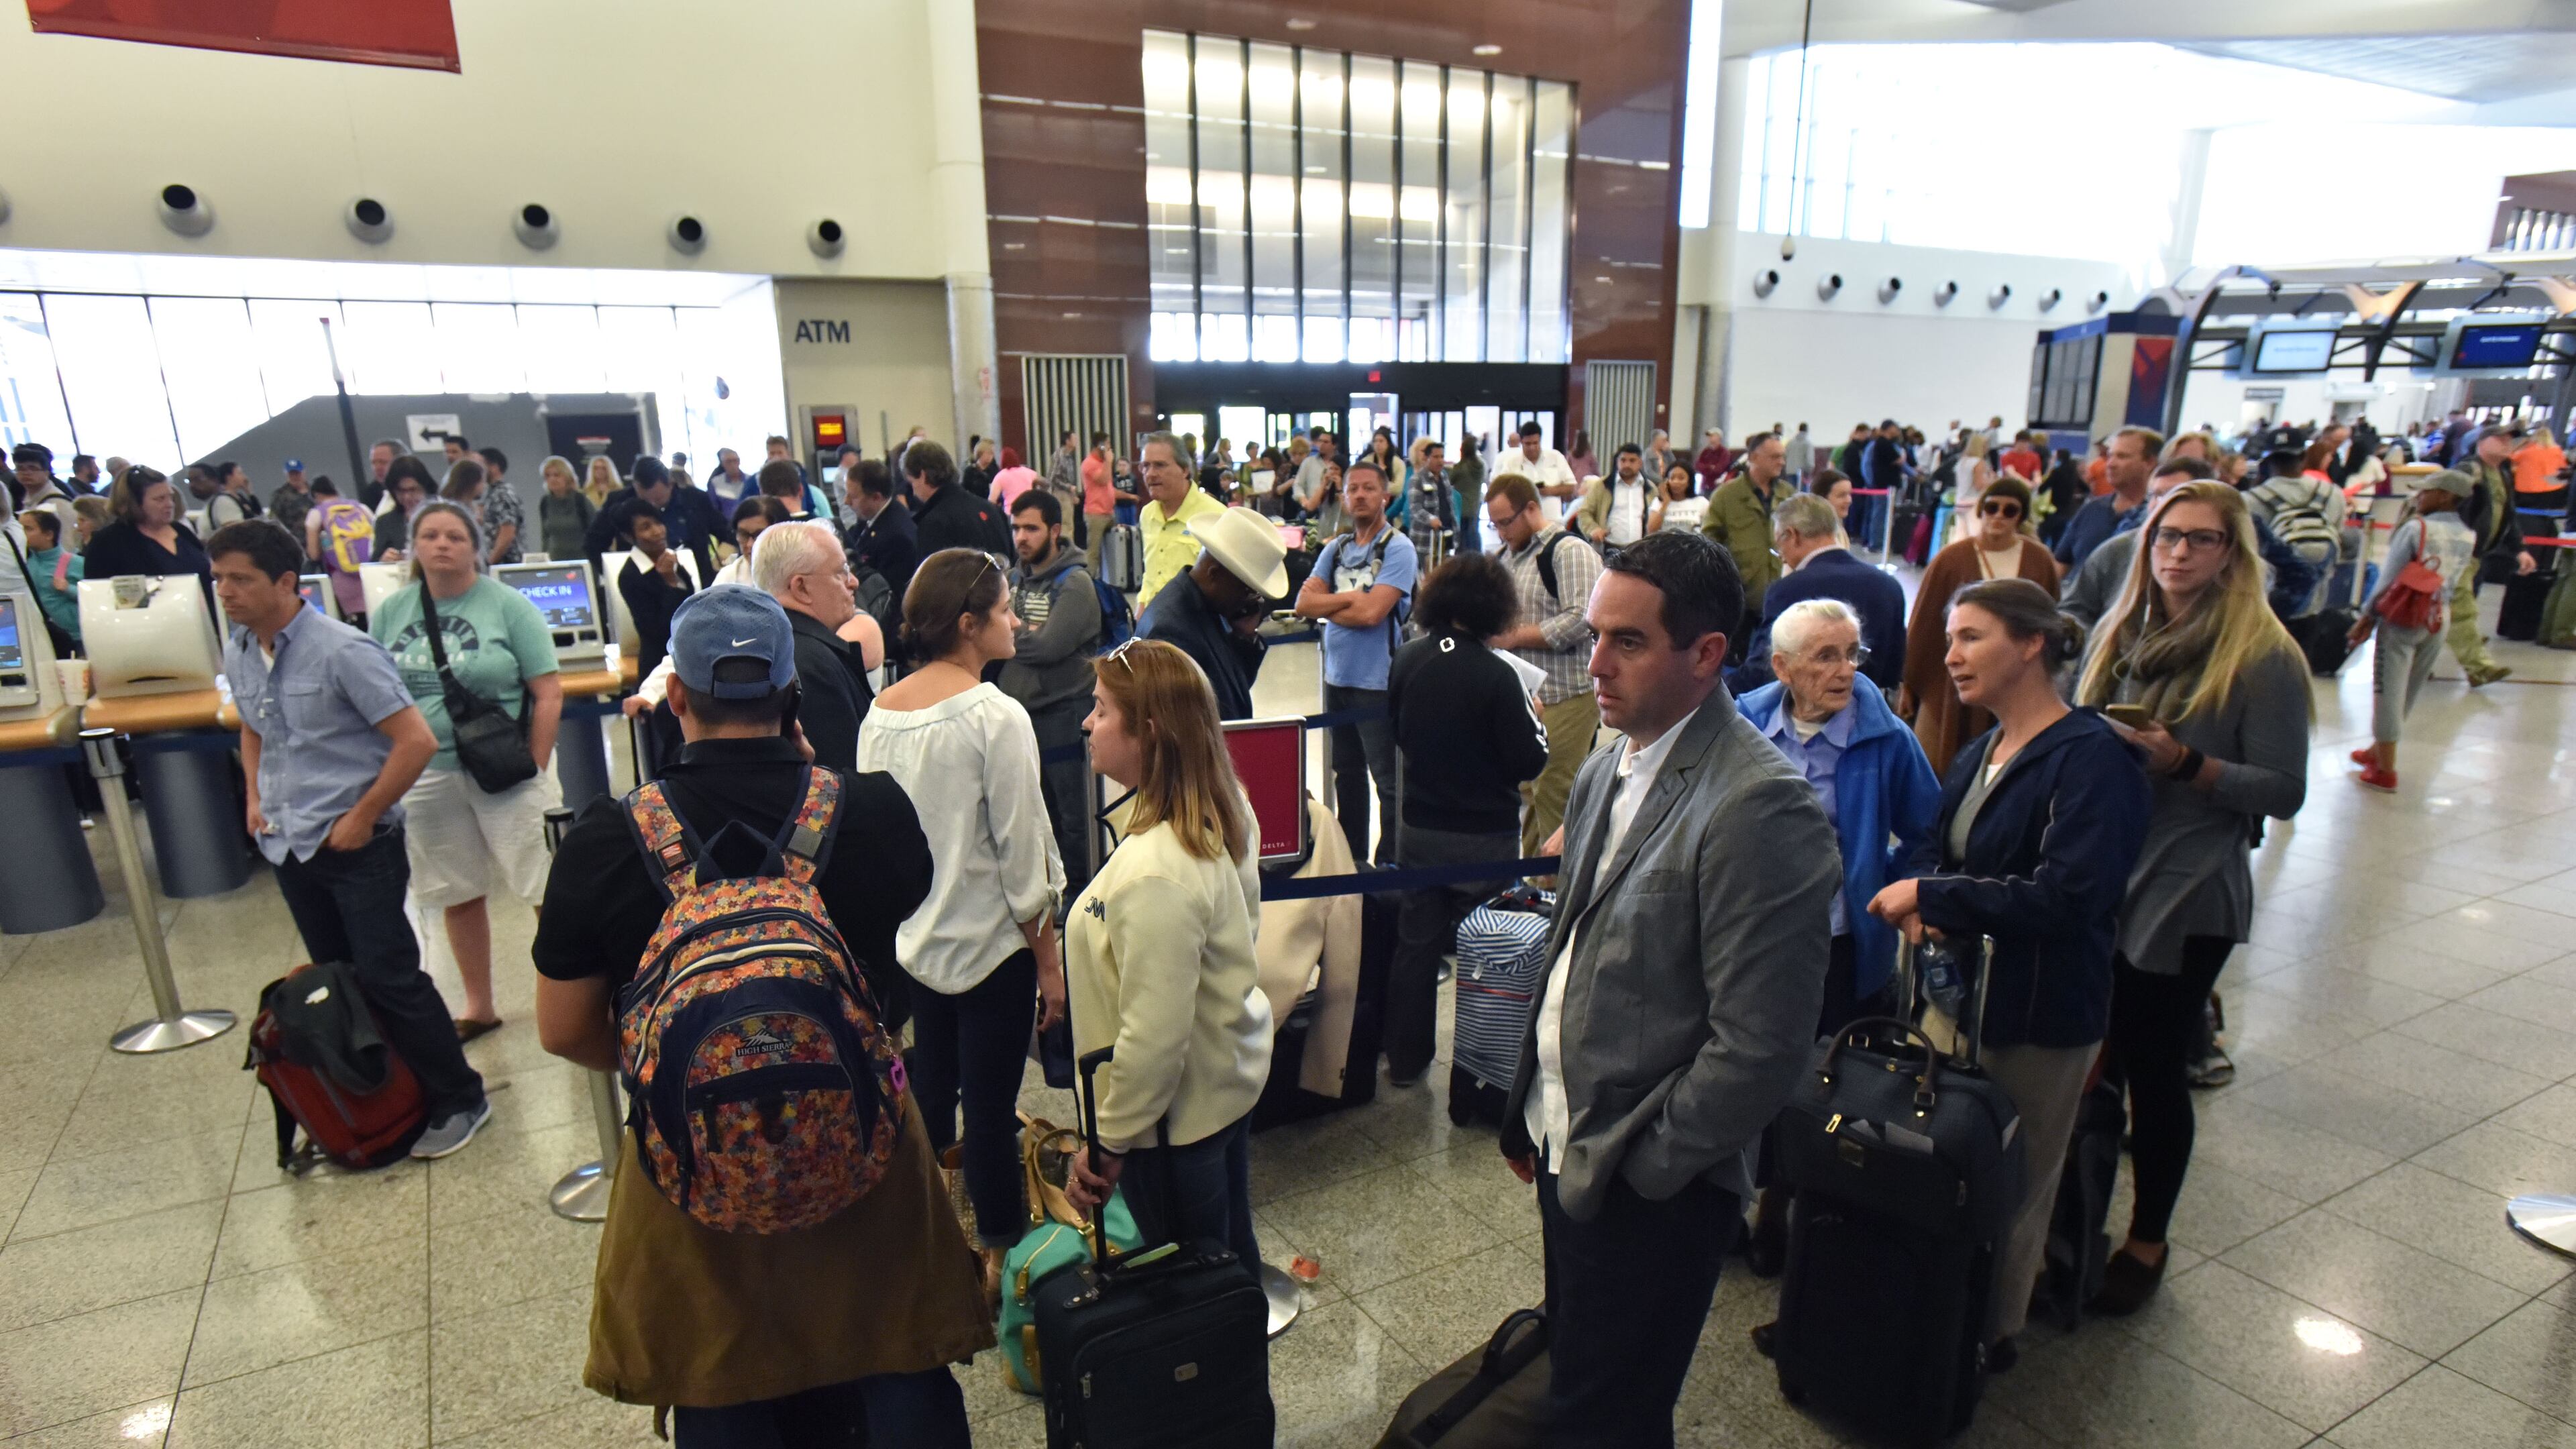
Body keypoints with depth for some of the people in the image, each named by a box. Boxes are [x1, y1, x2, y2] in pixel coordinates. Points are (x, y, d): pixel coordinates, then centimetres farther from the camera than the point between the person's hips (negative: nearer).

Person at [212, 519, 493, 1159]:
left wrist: (361, 818, -16)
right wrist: (255, 798, 10)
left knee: (388, 978, -4)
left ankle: (459, 1102, 9)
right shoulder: (237, 652, 6)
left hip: (356, 845, -7)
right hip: (289, 844, 7)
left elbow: (416, 741, -21)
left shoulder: (342, 651, -18)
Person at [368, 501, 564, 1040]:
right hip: (428, 776, 4)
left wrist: (535, 773, -11)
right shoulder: (391, 612, 6)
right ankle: (479, 1007, 30)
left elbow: (548, 694, -8)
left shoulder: (508, 606, -6)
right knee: (458, 896, 15)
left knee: (548, 892, -4)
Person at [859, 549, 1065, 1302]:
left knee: (924, 1100, 21)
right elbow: (1022, 853, -17)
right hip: (990, 943, -7)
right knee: (990, 1108, 6)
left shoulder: (879, 714, 0)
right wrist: (1049, 961, -8)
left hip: (909, 942, 7)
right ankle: (1000, 1261, 22)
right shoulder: (996, 716, -20)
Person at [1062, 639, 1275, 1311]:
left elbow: (1152, 1037, -29)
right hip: (1232, 1076, 8)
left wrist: (1107, 1144, -16)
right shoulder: (1226, 810, -7)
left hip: (1177, 1112, -8)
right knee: (1233, 1258, 28)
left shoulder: (1155, 873, -34)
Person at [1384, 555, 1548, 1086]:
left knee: (1416, 943, 16)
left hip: (1421, 828, 5)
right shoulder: (1497, 675, -21)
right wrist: (1534, 718, 3)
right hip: (1484, 837, -4)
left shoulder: (1407, 660, -5)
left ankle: (1405, 1058, 27)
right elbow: (1530, 761, -15)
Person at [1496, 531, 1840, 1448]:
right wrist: (1530, 1114, 12)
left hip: (1646, 1190, -7)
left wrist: (1638, 1172, -14)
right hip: (1565, 1149, 7)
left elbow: (1760, 1046, -23)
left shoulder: (1761, 807, -24)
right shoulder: (1611, 770, 3)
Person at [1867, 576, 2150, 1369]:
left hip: (2040, 1014, -7)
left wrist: (1932, 896, -20)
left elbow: (2067, 894, -25)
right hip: (1959, 989, 7)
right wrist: (1922, 906, -9)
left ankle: (1991, 1336, 30)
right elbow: (1935, 849, 14)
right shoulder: (1978, 755, 8)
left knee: (2015, 1184, 11)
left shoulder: (2093, 757, -17)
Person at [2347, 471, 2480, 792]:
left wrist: (2368, 616, -4)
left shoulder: (2416, 528, -13)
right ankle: (2377, 750, 33)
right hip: (2439, 620, 6)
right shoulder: (2469, 537, 4)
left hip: (2402, 617, -6)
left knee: (2388, 691, 1)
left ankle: (2385, 770, 4)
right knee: (2406, 692, 17)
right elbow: (2452, 579, 7)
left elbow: (2389, 577, -12)